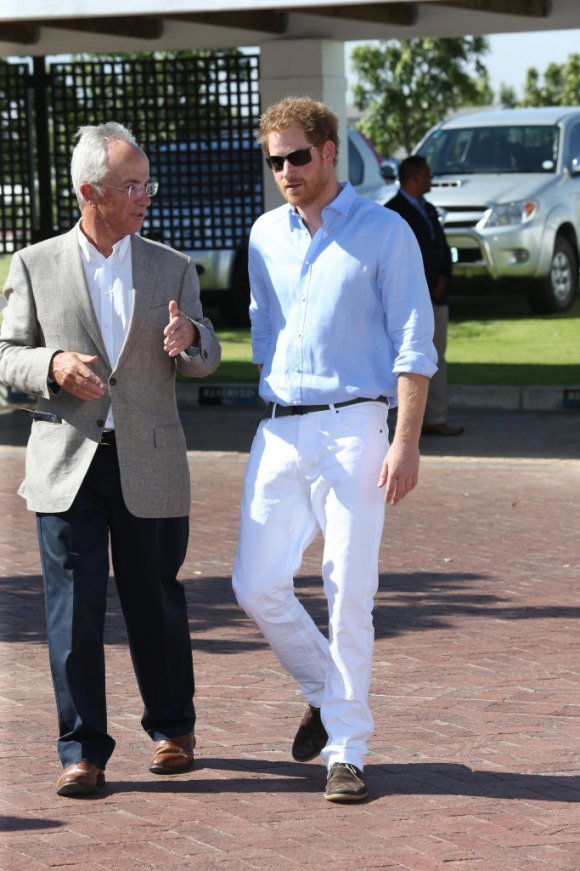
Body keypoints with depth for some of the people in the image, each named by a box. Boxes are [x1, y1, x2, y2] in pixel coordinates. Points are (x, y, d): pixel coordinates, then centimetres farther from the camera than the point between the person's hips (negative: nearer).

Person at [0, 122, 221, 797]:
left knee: (155, 602, 9)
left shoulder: (172, 269, 9)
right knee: (74, 609, -4)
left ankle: (172, 727, 27)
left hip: (150, 466, 1)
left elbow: (207, 361, 7)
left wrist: (188, 340, -18)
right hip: (67, 464, -1)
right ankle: (83, 749, 3)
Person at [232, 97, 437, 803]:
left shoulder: (384, 233, -3)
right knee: (257, 585, 0)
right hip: (278, 431, 5)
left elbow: (413, 345, -6)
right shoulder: (265, 235, 12)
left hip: (352, 428, -5)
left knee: (349, 592, -5)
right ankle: (323, 692, 24)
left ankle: (345, 750, 4)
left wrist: (406, 441, -13)